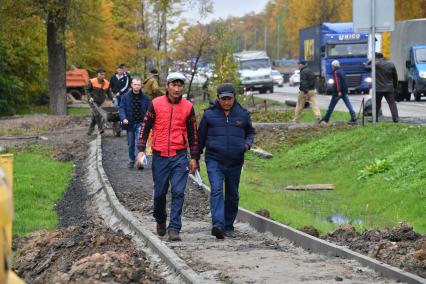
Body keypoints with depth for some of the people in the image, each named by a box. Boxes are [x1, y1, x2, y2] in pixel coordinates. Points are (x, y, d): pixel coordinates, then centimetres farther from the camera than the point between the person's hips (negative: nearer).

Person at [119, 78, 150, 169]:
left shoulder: (145, 98, 3)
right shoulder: (126, 97, 2)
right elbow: (122, 108, -2)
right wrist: (123, 118, -20)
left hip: (140, 124, -2)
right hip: (130, 123, 2)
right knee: (131, 144, 12)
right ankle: (131, 160, 29)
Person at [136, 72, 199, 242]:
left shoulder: (188, 107, 4)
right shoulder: (156, 104, 0)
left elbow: (192, 133, 10)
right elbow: (145, 127, 5)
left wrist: (194, 158, 9)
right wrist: (141, 150, -3)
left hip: (180, 156, 0)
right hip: (160, 156, 0)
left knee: (178, 192, -9)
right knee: (160, 192, 9)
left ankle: (174, 228, -7)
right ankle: (160, 220, 34)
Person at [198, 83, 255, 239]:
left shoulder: (242, 114, 6)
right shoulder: (209, 114, 1)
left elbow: (250, 132, 21)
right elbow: (201, 137, 9)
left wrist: (248, 143, 0)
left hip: (235, 162, 3)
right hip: (214, 160, -3)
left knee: (232, 195, 10)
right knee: (216, 190, -20)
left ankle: (229, 227, 22)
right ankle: (218, 225, -31)